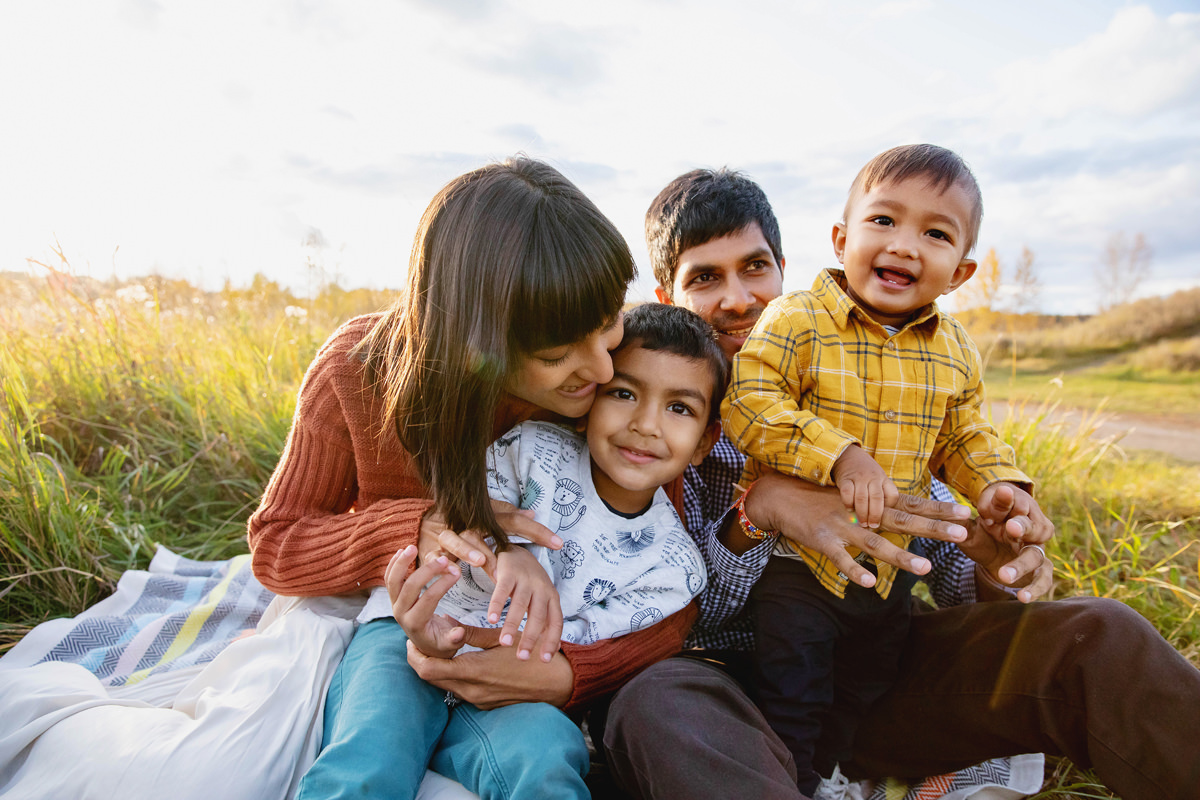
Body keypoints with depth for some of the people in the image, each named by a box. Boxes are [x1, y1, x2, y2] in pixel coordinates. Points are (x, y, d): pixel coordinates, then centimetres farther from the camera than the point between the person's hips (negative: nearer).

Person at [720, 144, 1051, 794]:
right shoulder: (797, 320, -17)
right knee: (790, 697, 4)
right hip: (797, 554, -6)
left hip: (888, 564, 6)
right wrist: (839, 455, -33)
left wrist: (999, 483, -7)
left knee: (866, 691, 25)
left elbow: (965, 436, 12)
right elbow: (747, 403, -26)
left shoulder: (955, 353, 0)